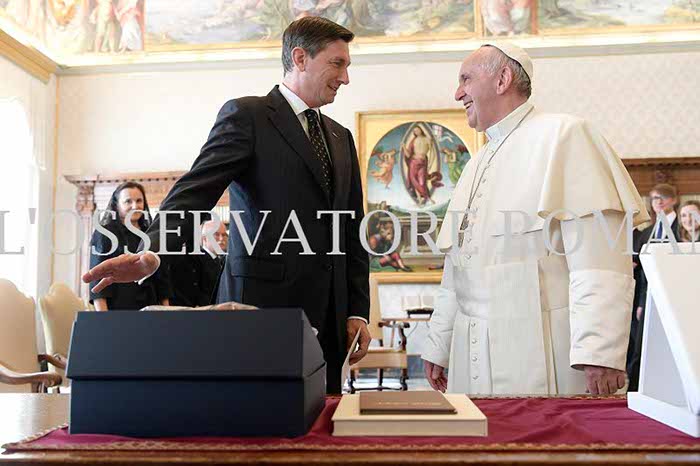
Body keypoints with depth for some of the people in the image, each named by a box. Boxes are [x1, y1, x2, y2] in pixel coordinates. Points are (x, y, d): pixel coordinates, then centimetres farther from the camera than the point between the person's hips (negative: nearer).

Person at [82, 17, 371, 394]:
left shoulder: (341, 137, 18)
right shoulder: (246, 116, -1)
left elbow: (352, 233, 17)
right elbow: (194, 191, -13)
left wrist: (357, 312, 10)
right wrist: (152, 252, -31)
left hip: (329, 319, 6)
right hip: (262, 305, -6)